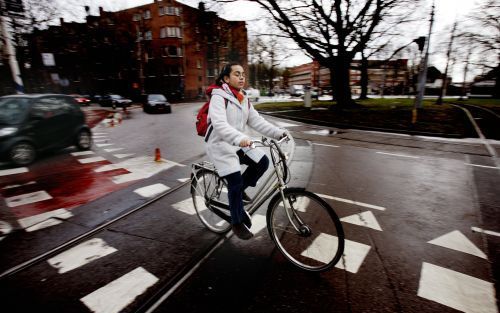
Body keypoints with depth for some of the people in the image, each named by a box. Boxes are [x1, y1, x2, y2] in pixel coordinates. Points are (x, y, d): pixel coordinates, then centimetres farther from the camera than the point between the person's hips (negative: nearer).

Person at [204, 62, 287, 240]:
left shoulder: (243, 99, 9)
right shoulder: (218, 97, -15)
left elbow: (256, 121, 3)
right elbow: (220, 125, -31)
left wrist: (278, 132, -10)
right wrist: (240, 138, -48)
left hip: (238, 144, 7)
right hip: (220, 145, -7)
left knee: (262, 161, -9)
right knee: (235, 182, -12)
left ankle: (239, 189, 14)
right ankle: (237, 223, 8)